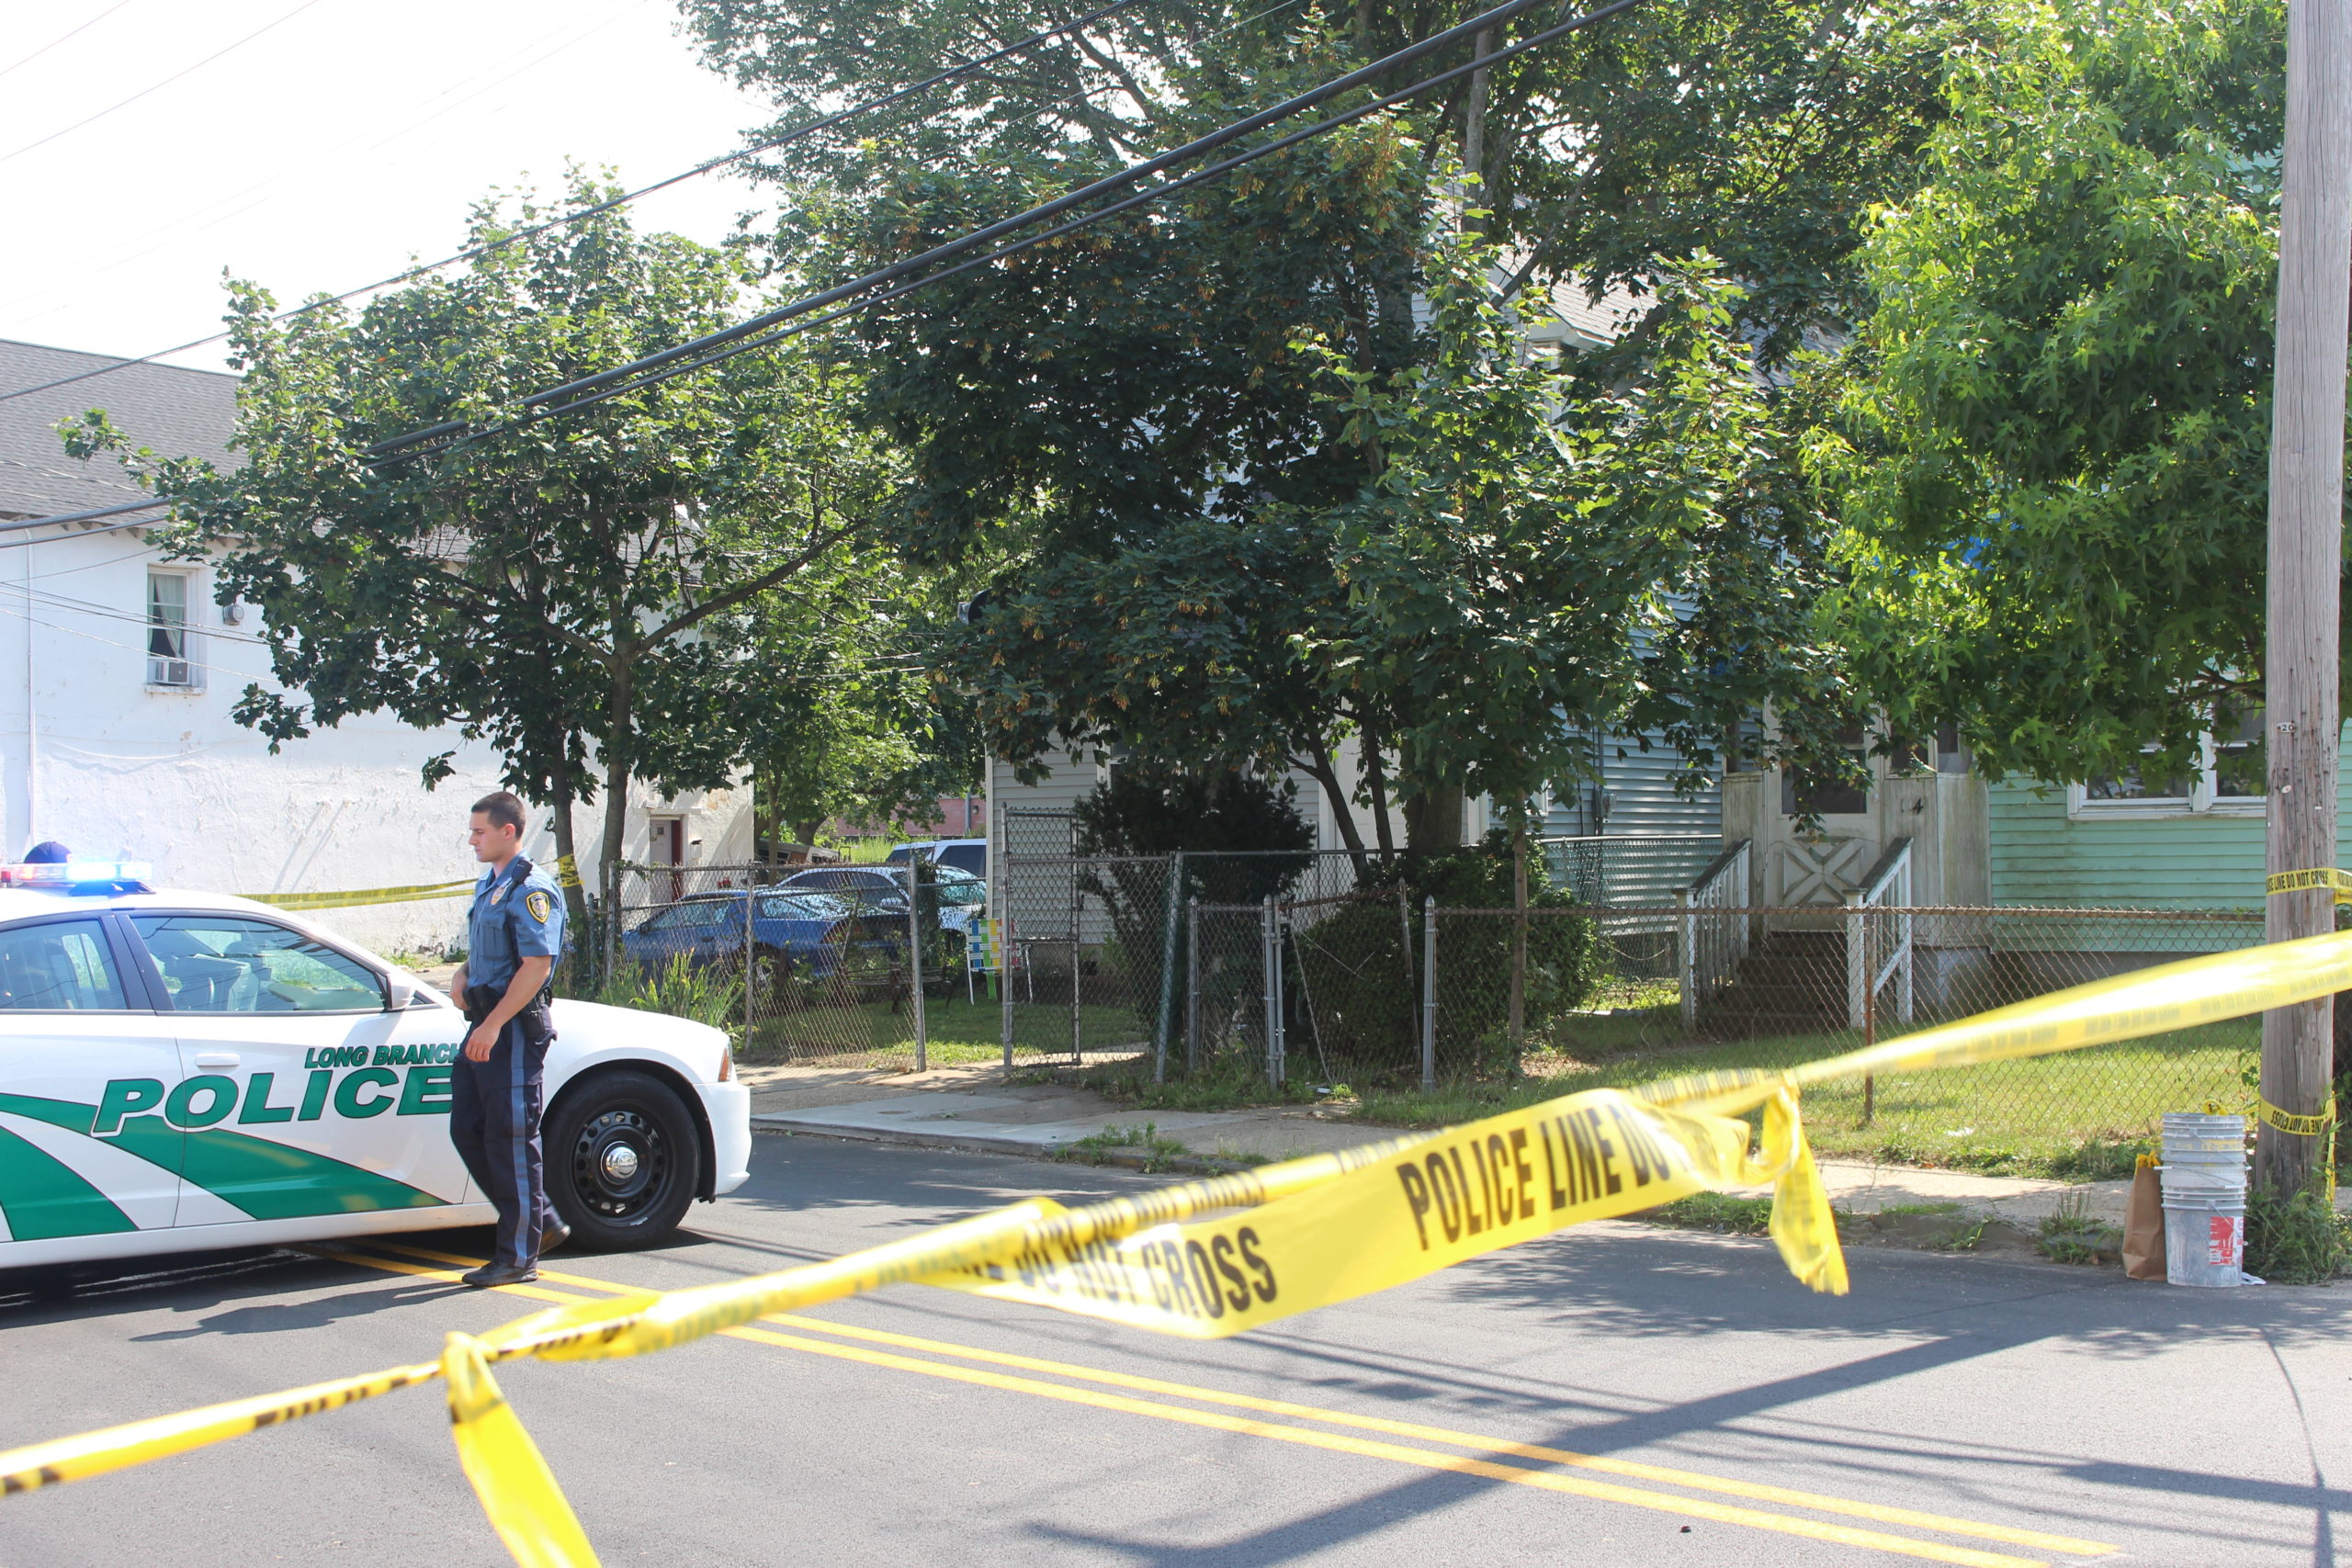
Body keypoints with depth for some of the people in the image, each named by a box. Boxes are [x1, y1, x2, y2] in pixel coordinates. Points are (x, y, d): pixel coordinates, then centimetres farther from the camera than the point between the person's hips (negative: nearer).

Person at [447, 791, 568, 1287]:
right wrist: (463, 974, 8)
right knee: (467, 1132, 11)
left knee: (511, 1139, -4)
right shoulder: (488, 884, 17)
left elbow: (536, 966, -21)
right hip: (484, 1024, 10)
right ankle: (542, 1222, 21)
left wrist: (494, 1024, -25)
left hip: (514, 1028, -10)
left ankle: (519, 1255, 3)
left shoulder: (531, 890, -14)